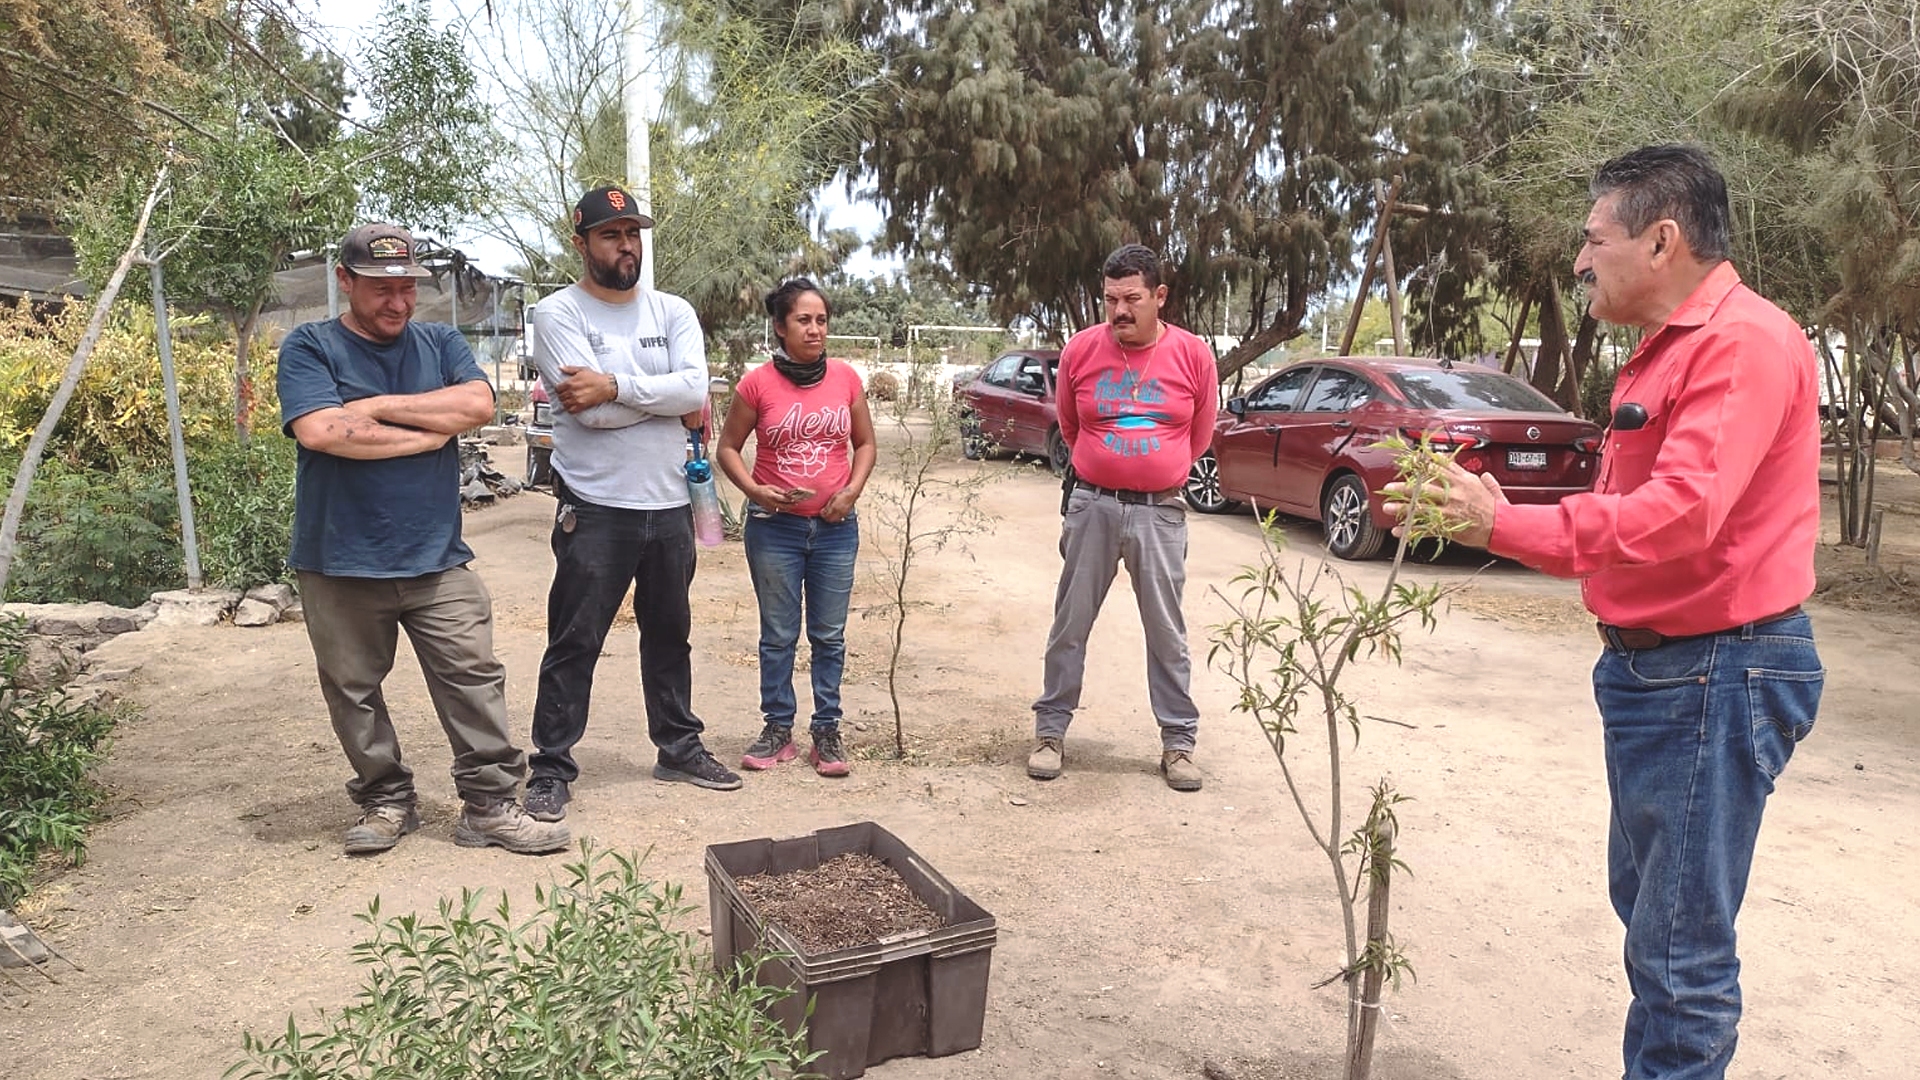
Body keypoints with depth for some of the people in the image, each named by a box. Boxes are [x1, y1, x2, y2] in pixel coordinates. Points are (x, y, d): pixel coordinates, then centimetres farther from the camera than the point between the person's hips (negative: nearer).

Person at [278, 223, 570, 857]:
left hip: (437, 560, 2)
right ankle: (386, 802, 27)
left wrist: (378, 407, -12)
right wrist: (429, 433, -10)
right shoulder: (310, 347, -1)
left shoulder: (440, 344, 10)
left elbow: (478, 404, -10)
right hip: (340, 565, -1)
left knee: (474, 680, 1)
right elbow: (320, 431, -19)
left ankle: (490, 804, 10)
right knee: (354, 692, 10)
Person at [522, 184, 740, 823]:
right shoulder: (558, 314, -5)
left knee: (670, 633, 17)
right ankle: (551, 769, 12)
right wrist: (668, 399, -10)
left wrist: (616, 386, -20)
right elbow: (590, 409, -19)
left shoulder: (673, 312, 7)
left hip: (669, 505, 5)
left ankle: (679, 747, 31)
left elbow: (696, 389, -11)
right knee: (574, 644, 1)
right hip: (596, 508, -5)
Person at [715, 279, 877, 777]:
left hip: (835, 527, 2)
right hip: (774, 526, -1)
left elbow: (865, 443, 10)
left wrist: (852, 491, -6)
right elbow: (728, 447, 3)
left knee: (829, 637, 8)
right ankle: (778, 729, 21)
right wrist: (755, 491, -14)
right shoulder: (757, 384, -6)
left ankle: (827, 731, 19)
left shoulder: (845, 378, 0)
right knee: (778, 636, 9)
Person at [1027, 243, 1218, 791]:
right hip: (1092, 505, 1)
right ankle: (1050, 730, 18)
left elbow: (1199, 436, 12)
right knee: (1070, 624, 7)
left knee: (1167, 631, 7)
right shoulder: (1081, 350, -2)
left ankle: (1178, 741, 17)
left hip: (1160, 512, 0)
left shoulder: (1193, 355, -3)